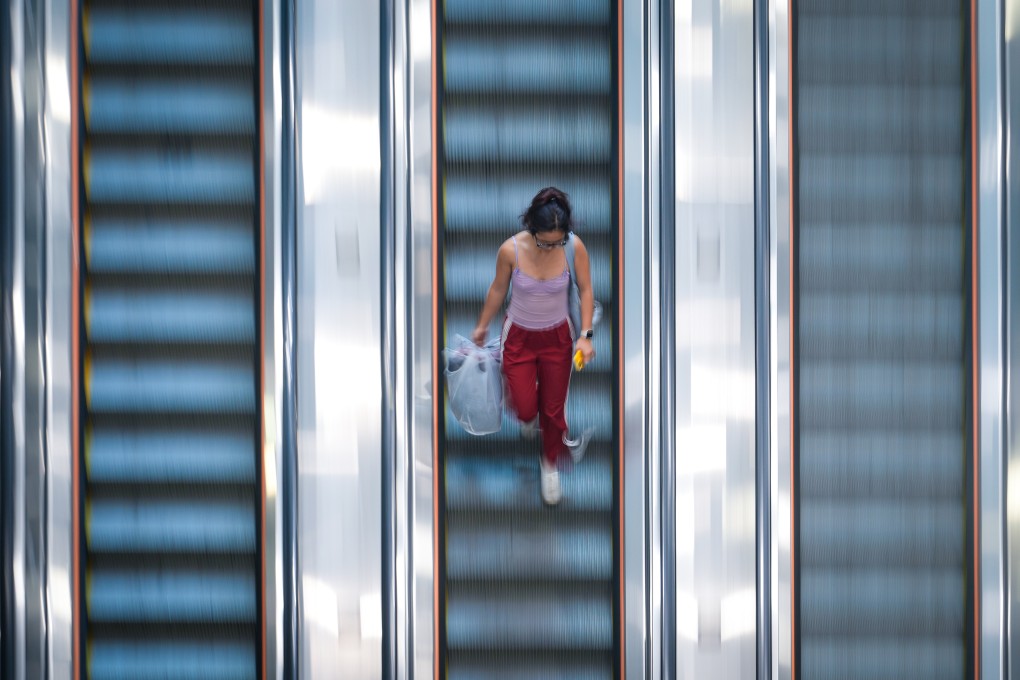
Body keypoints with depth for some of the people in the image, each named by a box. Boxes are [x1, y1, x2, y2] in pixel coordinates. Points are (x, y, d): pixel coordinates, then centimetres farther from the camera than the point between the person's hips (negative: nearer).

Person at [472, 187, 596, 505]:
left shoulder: (575, 247, -24)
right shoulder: (511, 249, -26)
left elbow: (585, 290, -8)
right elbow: (498, 289, -6)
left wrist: (586, 335, -16)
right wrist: (482, 325, 8)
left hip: (557, 338, 1)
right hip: (519, 336, -1)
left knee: (553, 408, 13)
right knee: (525, 408, 6)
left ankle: (550, 462, 43)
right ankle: (528, 416, 47)